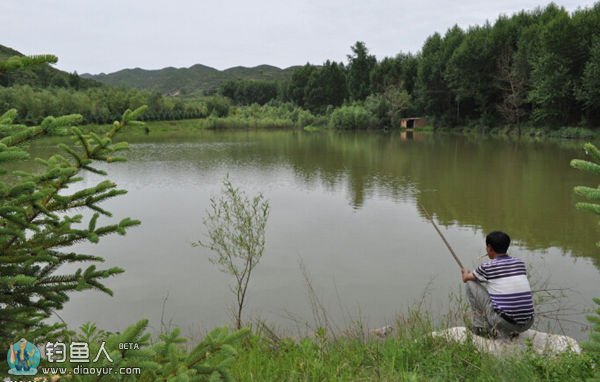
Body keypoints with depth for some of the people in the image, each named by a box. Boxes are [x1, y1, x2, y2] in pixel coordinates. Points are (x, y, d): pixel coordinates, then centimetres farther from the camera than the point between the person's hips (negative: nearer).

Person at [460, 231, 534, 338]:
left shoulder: (487, 267, -3)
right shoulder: (520, 263, 10)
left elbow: (465, 278, 16)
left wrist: (465, 272, 41)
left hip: (503, 323, -5)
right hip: (527, 325, 5)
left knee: (470, 282, 9)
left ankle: (481, 327, 14)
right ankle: (512, 331, 19)